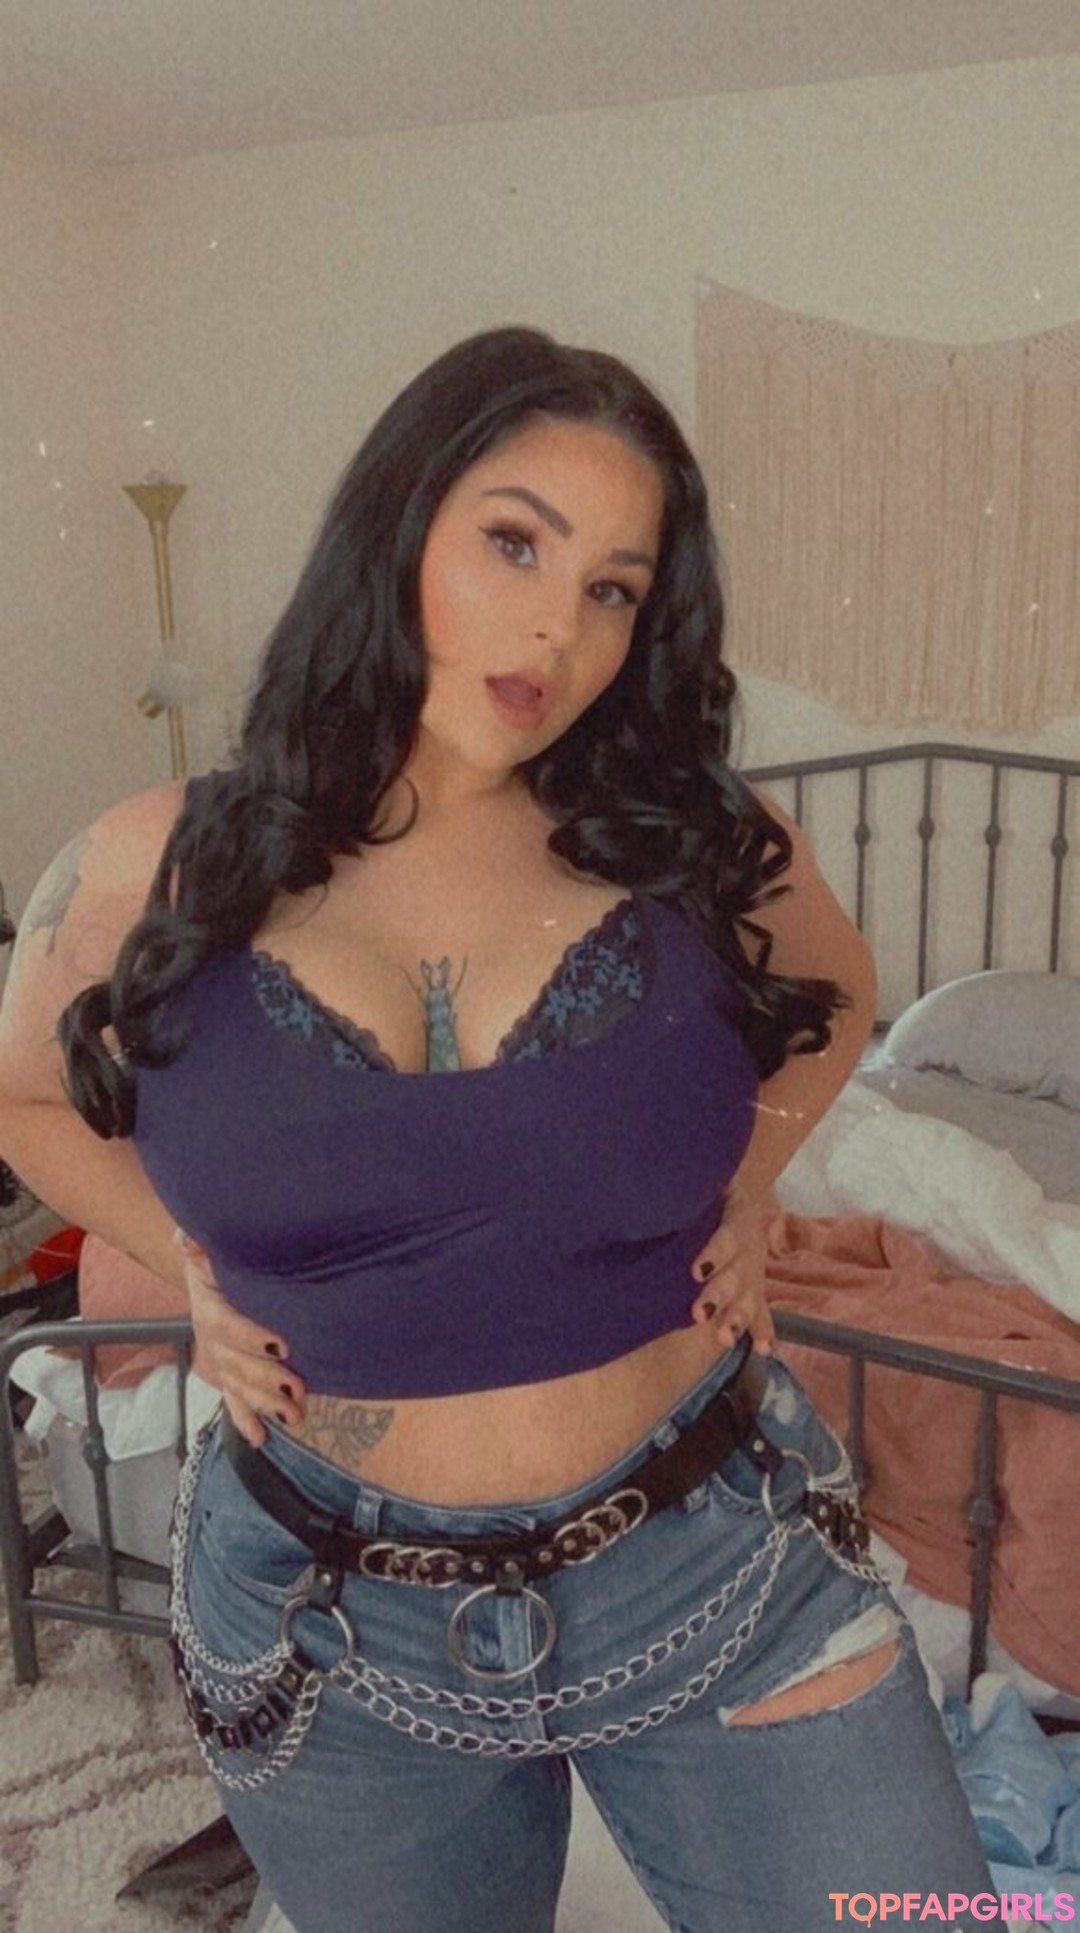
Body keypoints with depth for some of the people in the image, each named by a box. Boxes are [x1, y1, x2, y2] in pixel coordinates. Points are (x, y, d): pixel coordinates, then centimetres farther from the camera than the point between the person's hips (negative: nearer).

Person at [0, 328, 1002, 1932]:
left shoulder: (703, 852, -10)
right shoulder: (152, 881, -11)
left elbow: (833, 998, 12)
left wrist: (745, 1186, -3)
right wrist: (195, 1272, -4)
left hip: (723, 1574, 0)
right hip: (333, 1629, 1)